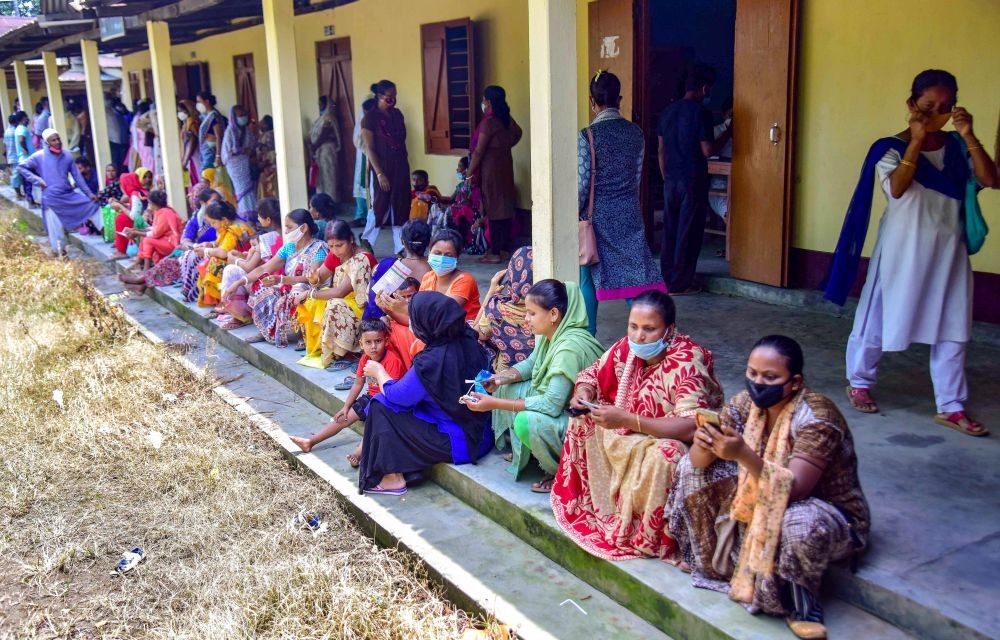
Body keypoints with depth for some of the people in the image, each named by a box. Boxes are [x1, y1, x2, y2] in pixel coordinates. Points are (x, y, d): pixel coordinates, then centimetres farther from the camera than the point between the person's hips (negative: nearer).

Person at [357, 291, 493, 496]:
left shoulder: (430, 362, -26)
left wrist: (379, 372, 8)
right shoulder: (469, 342, -5)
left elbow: (396, 395, -10)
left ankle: (394, 478, 9)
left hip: (456, 443, -8)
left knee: (381, 407, -1)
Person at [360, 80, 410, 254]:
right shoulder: (370, 117, -10)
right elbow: (369, 149, -13)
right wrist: (379, 173, -18)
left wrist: (405, 166, 14)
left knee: (401, 209, 8)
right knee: (379, 209, 0)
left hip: (401, 167, 6)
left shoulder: (397, 114, 8)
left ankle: (400, 249, 15)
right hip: (382, 168, -6)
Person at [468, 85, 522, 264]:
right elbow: (517, 134, 24)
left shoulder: (489, 122, -18)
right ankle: (505, 249, 18)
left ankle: (495, 253, 1)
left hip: (491, 169, -8)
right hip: (506, 166, 8)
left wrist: (470, 173, -7)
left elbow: (479, 151, -16)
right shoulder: (507, 120, 5)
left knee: (494, 210, -3)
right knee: (505, 207, 11)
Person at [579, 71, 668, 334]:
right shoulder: (636, 132, 2)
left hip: (597, 214, -4)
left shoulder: (587, 135, -14)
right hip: (629, 213, 4)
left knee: (588, 274, 10)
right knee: (634, 267, 8)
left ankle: (589, 332, 17)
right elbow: (637, 175, 9)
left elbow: (583, 182, -13)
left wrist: (574, 214, -1)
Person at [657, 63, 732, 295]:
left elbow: (661, 150, 10)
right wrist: (728, 134, 1)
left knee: (670, 231, 12)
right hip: (693, 181, -6)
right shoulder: (701, 113, -13)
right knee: (688, 234, 2)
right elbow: (708, 150, -14)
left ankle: (667, 279, 18)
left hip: (671, 180, 6)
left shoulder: (668, 111, 7)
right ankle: (680, 284, 6)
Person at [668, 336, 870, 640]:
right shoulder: (748, 402, -9)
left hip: (829, 514, -6)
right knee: (692, 467, -5)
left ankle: (802, 597, -8)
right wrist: (704, 441, -36)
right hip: (763, 504, 6)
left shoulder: (816, 415, -26)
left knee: (801, 526, -40)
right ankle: (717, 560, 11)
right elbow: (699, 461, -13)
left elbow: (793, 490, -36)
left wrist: (743, 454, -48)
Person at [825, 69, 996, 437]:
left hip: (947, 251, 4)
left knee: (952, 328, 5)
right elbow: (896, 188, -24)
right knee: (880, 318, 8)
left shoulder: (958, 147, 3)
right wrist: (916, 141, -26)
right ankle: (859, 383, 29)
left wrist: (969, 136, -17)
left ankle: (951, 407, 13)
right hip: (902, 249, -4)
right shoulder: (892, 148, -8)